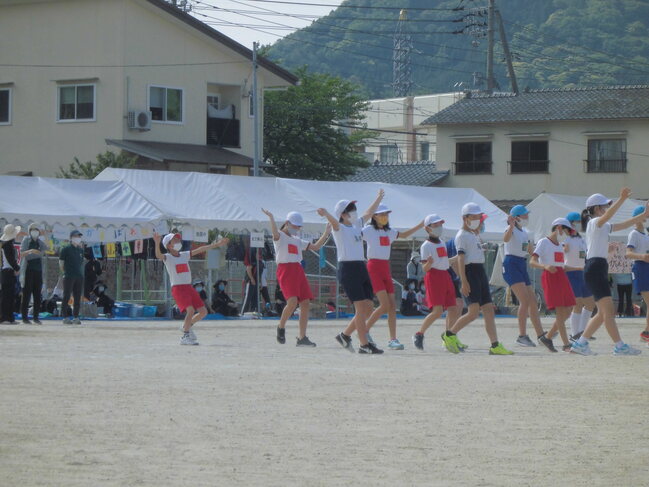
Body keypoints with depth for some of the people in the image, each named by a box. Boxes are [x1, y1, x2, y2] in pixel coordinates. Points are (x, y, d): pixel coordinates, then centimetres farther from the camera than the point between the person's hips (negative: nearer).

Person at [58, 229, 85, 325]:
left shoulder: (80, 250, 15)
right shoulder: (66, 249, -3)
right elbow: (61, 263, -1)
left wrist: (80, 272, 14)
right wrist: (65, 273, 1)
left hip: (79, 276, 6)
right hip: (69, 277, -6)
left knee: (77, 298, 6)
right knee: (66, 297, -4)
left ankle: (76, 317, 11)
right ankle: (65, 317, -2)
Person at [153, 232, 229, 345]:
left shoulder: (185, 255, 14)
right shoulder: (167, 258, -4)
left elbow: (200, 250, 16)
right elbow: (158, 255, -26)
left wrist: (217, 244, 14)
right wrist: (157, 243, -46)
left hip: (189, 287, 7)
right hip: (177, 288, -7)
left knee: (203, 311, 5)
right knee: (191, 310, -24)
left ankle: (187, 326, 27)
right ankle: (185, 336, -13)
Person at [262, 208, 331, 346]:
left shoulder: (297, 241, 24)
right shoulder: (280, 237, 2)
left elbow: (315, 247, 26)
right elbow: (275, 232, -22)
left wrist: (326, 233, 17)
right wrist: (271, 218, -40)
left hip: (298, 271, 7)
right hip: (285, 271, -7)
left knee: (305, 303, -3)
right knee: (292, 302, -22)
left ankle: (302, 337, 1)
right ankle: (281, 327, 3)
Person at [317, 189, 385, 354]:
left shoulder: (357, 225, 17)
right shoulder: (339, 228, -5)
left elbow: (368, 213, 33)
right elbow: (334, 221, -28)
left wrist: (379, 198, 48)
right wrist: (325, 214, -50)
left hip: (361, 268, 8)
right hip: (347, 270, -8)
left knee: (368, 309, 6)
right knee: (361, 307, -10)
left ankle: (345, 335, 21)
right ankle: (364, 345, -7)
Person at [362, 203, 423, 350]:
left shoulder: (389, 232, 17)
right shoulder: (368, 230, -4)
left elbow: (404, 235, 33)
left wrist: (421, 225, 29)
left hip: (386, 268, 7)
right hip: (374, 268, -7)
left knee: (392, 306, 0)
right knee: (385, 305, -15)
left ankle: (393, 340, 1)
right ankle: (365, 331, 0)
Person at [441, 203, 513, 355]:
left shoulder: (474, 235, 24)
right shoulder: (462, 236, -4)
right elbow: (461, 259, -14)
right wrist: (464, 281, -21)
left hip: (481, 273, 9)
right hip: (470, 272, -9)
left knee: (489, 311, 1)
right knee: (474, 311, -17)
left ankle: (495, 346, -3)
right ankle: (449, 334, -1)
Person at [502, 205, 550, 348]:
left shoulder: (524, 232, 18)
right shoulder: (512, 230, -8)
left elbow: (530, 251, 28)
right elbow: (506, 238, -32)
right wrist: (511, 226, -48)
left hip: (522, 266, 9)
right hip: (511, 265, -9)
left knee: (533, 302, 8)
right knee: (525, 300, -17)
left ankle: (540, 335, 14)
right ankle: (522, 336, -16)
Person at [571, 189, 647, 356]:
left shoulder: (603, 226, 22)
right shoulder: (594, 223, -7)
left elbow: (623, 224, 25)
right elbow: (608, 215, -27)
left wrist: (643, 215, 18)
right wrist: (622, 199, -39)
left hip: (599, 269, 10)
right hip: (595, 268, -10)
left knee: (603, 313, 10)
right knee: (609, 311, -12)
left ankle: (580, 343, 11)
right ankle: (619, 346, -14)